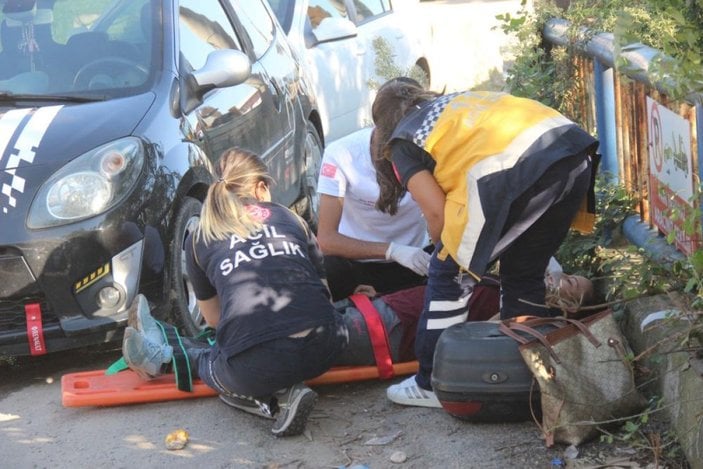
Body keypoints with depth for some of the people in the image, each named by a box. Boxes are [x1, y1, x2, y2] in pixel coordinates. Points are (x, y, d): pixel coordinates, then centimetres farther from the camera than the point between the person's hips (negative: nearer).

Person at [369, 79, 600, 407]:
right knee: (523, 275, 22)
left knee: (450, 272, 11)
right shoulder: (460, 100, 37)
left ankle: (433, 385, 16)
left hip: (512, 167, -7)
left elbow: (436, 212, 9)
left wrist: (447, 252, 29)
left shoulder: (402, 143, 19)